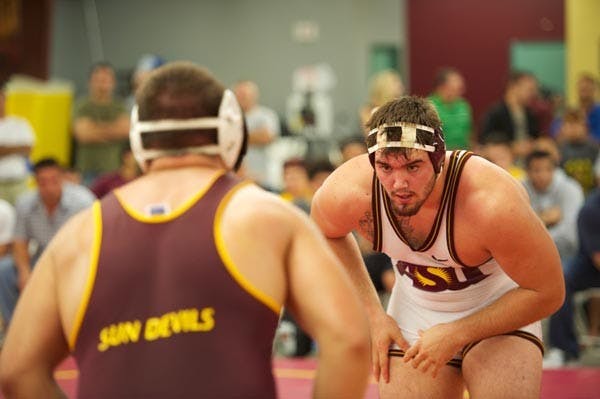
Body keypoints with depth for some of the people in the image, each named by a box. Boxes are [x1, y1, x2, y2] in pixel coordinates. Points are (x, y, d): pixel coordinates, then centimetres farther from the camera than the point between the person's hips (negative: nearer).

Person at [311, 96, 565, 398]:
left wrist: (457, 335, -23)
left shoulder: (494, 206, -36)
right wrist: (372, 315, -4)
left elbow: (547, 293, -22)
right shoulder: (347, 194, -25)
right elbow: (326, 234, 2)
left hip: (498, 312, -3)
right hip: (414, 312, 3)